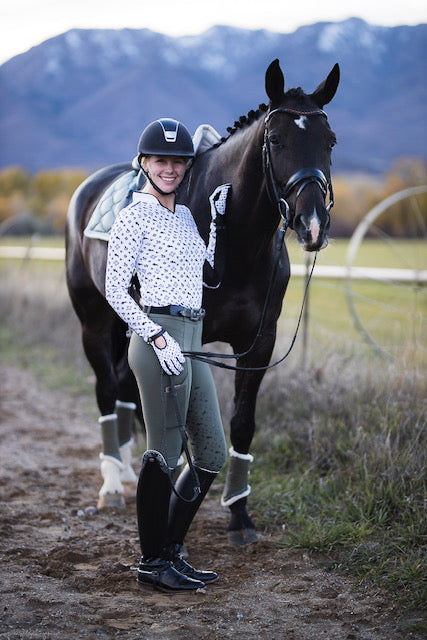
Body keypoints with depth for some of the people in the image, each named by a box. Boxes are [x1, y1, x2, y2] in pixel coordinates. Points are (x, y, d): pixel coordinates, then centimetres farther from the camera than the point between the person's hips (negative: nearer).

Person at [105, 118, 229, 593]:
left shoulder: (184, 214, 17)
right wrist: (159, 338, -18)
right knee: (165, 454, -3)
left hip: (190, 340, 9)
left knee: (212, 454, 11)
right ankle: (153, 563, 9)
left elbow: (210, 269, 24)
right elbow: (115, 290, -11)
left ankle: (170, 551, 22)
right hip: (159, 336, -9)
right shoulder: (134, 217, -7)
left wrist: (219, 217, 17)